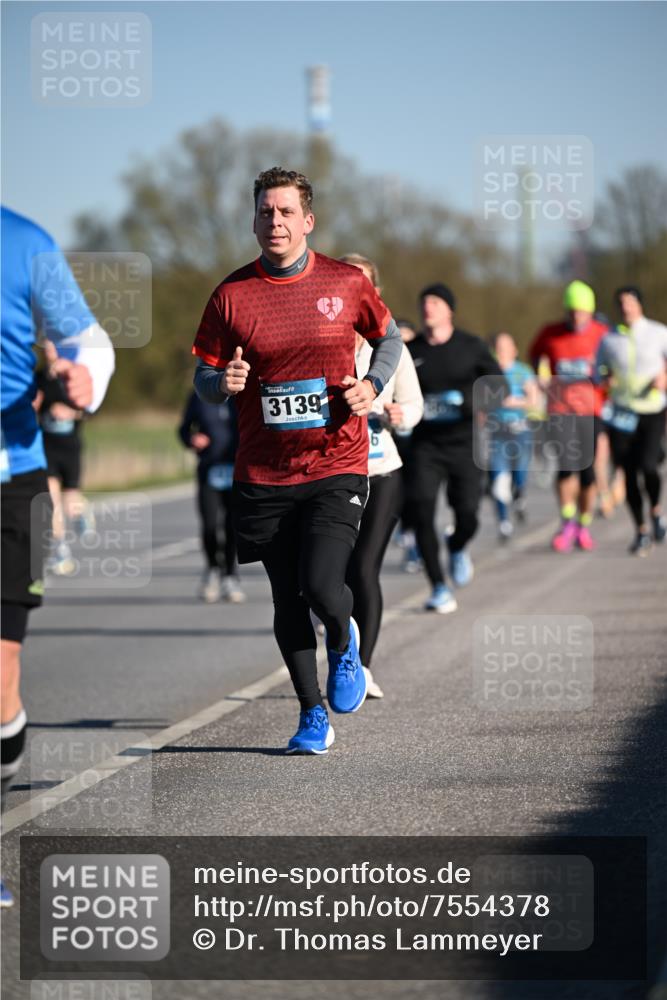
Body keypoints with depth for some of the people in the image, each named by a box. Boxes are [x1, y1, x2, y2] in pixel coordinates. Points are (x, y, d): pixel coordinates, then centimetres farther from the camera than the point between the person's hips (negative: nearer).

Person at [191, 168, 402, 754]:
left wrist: (372, 385, -1)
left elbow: (389, 337, 18)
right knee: (287, 601, 7)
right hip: (264, 475, 2)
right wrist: (223, 382, -17)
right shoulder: (232, 295, -1)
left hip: (337, 465, -1)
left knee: (322, 586, -17)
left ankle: (344, 646, 19)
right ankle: (313, 716, 24)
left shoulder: (345, 283, 0)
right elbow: (204, 382, 6)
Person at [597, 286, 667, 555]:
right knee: (629, 474, 0)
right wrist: (606, 378, -5)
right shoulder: (609, 339, 7)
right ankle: (641, 530, 15)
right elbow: (599, 370, 17)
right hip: (621, 412, 2)